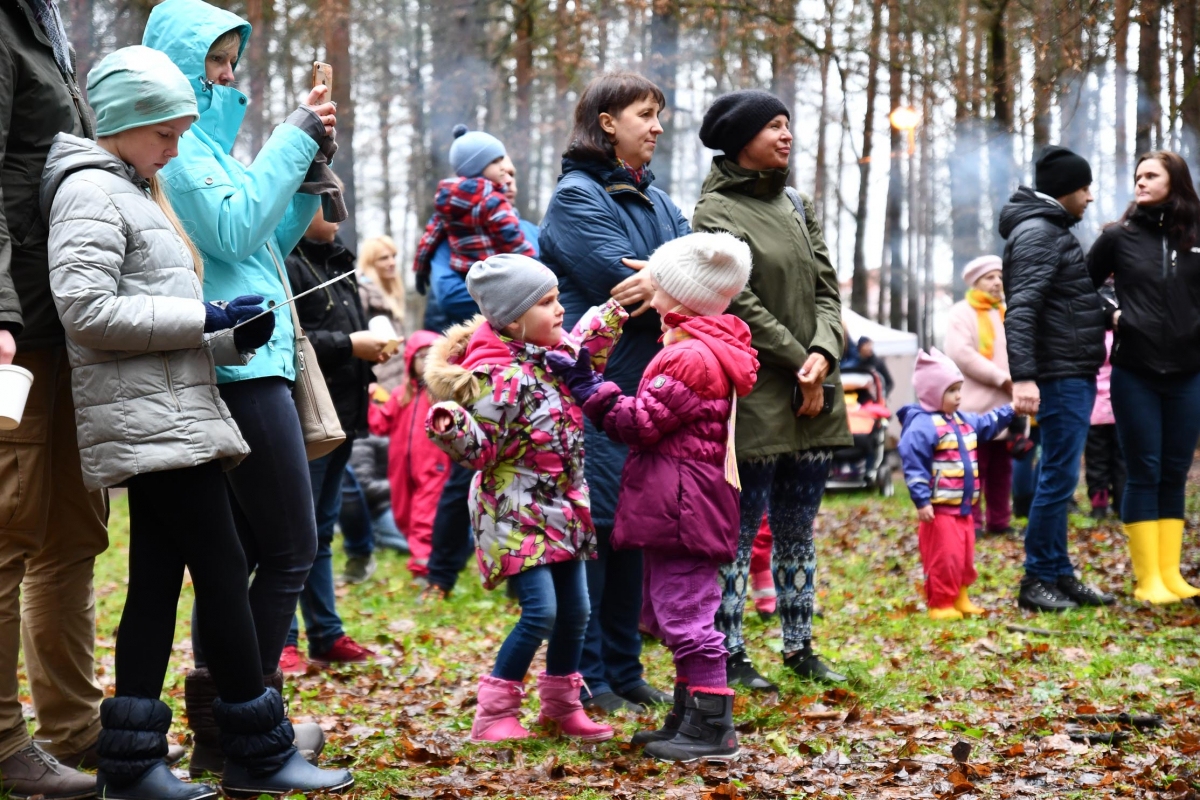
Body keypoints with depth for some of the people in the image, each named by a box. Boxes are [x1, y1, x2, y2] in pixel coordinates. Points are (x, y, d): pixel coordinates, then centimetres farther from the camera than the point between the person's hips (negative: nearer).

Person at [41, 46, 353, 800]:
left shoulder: (137, 193, 23)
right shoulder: (91, 191, -8)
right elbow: (86, 309, -18)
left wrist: (231, 339, 7)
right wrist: (202, 319, -16)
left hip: (171, 418, 10)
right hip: (153, 424, -10)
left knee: (158, 578, 7)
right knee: (224, 571, -7)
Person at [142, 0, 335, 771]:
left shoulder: (209, 139, 20)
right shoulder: (175, 145, -9)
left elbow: (267, 241, 23)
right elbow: (234, 230, -19)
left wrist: (309, 170, 10)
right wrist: (293, 141, -14)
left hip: (249, 363, 10)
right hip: (239, 365, -10)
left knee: (238, 548, 11)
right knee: (293, 548, -6)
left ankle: (217, 721, 15)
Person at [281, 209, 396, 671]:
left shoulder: (335, 261, 18)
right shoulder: (287, 264, -14)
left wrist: (371, 348, 9)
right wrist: (349, 345, -19)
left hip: (341, 417, 10)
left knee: (322, 528, 15)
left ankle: (327, 636, 22)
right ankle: (282, 642, 0)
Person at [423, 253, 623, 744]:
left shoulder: (554, 353, 6)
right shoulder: (498, 377, -21)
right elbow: (481, 450, -21)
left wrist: (607, 324, 20)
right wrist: (451, 427, -40)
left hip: (561, 508, 9)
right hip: (515, 512, -9)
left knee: (575, 610, 12)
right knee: (541, 610, -15)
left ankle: (561, 706, 29)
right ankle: (494, 714, -2)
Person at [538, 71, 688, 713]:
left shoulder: (654, 199, 18)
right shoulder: (577, 197, -8)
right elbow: (621, 284, -20)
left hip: (647, 389, 8)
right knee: (592, 525, -6)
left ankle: (625, 672, 21)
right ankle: (586, 680, 0)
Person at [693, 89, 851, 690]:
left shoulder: (796, 205, 15)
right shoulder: (715, 210, -7)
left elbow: (827, 288, 10)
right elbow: (740, 303, -13)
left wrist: (824, 353, -8)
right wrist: (799, 362, -11)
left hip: (813, 392, 7)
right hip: (755, 391, -7)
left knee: (798, 526, 13)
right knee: (741, 526, -1)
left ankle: (799, 647, 22)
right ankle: (730, 654, 7)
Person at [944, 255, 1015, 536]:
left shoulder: (1007, 314, 20)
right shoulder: (962, 313, -4)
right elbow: (962, 354, -16)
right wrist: (1002, 379, -15)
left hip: (1006, 405, 7)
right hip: (975, 407, -7)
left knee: (1002, 467, 11)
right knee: (974, 468, -7)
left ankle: (999, 521, 18)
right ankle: (971, 522, -3)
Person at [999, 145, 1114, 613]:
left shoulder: (1053, 232, 20)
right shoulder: (1037, 233, -13)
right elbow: (1021, 308, -24)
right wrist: (1023, 377, -31)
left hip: (1075, 377, 11)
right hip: (1060, 378, -11)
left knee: (1059, 480, 13)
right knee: (1058, 479, -8)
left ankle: (1060, 576, 18)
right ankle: (1037, 581, -3)